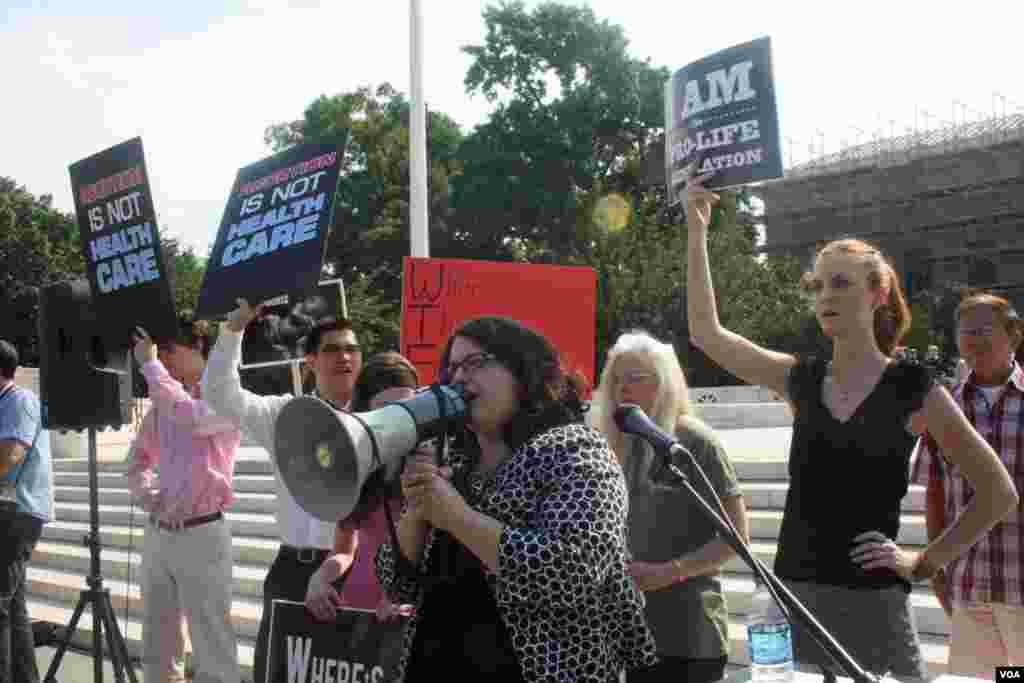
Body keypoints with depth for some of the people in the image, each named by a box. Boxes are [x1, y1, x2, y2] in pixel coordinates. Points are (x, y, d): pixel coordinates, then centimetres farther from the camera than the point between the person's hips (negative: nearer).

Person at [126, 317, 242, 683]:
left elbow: (187, 416, -28)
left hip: (200, 534, -7)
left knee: (213, 653, -4)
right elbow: (138, 463, 23)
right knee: (155, 650, 15)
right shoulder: (160, 404, 13)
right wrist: (147, 496, 2)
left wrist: (148, 363, -17)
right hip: (157, 533, 7)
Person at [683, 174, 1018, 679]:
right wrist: (696, 234, 1)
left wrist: (925, 561, -3)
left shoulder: (911, 387, -3)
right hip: (793, 594, 4)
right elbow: (706, 334, 5)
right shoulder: (801, 380, 8)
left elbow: (999, 492, 2)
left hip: (870, 599, -4)